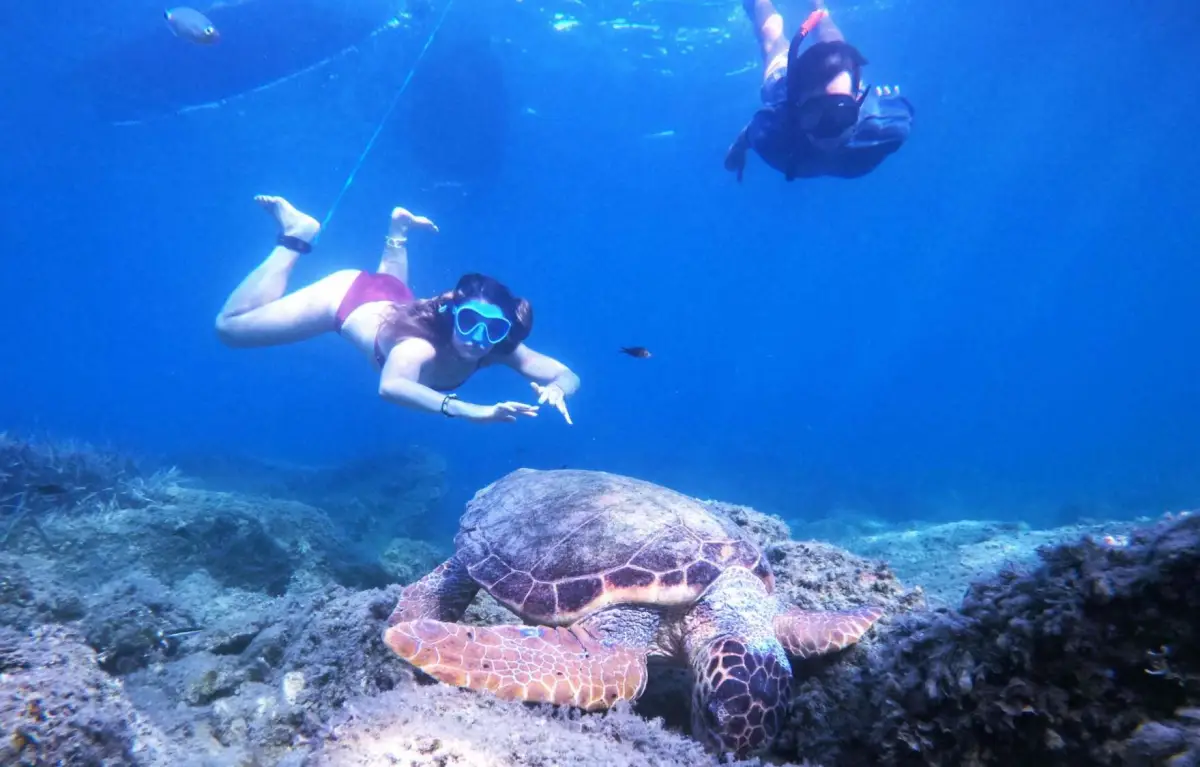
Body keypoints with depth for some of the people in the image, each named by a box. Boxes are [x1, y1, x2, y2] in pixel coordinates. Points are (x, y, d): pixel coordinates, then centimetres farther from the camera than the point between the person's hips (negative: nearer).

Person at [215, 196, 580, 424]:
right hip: (348, 296, -5)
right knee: (229, 326, 12)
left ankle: (399, 228, 47)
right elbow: (390, 386, -67)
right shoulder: (421, 348, -46)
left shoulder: (500, 348, -32)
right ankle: (297, 234, 15)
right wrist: (470, 410, -75)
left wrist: (554, 389, -58)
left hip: (390, 300, 5)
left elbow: (568, 375, -35)